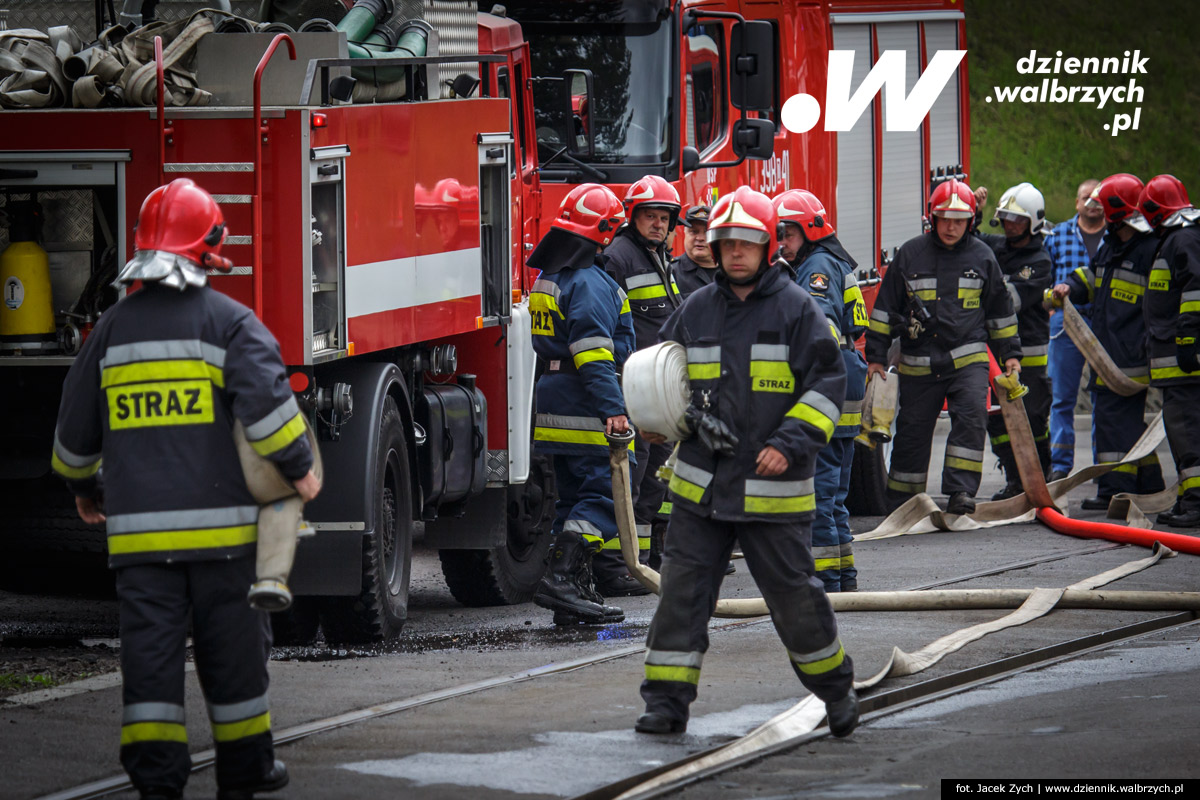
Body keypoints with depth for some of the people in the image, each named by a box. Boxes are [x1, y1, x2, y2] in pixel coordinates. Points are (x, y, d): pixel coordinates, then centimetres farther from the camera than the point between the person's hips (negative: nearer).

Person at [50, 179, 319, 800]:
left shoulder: (114, 328, 9)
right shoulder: (228, 321, -4)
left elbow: (76, 427, 17)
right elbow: (265, 399, -18)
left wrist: (84, 487, 34)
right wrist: (299, 466, -6)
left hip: (138, 525, 3)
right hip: (219, 521, -2)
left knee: (151, 647, 0)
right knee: (230, 647, 9)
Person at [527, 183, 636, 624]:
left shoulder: (549, 278, 18)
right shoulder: (589, 284, -14)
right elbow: (593, 352, -22)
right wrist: (612, 408, -26)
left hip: (556, 405, 10)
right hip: (585, 412, -10)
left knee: (574, 497, 13)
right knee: (602, 494, -10)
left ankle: (576, 590, 12)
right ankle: (561, 578, -20)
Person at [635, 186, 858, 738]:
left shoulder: (796, 309, -4)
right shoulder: (697, 310, 8)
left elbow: (827, 382, -5)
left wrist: (790, 444, -15)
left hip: (771, 487, -3)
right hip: (701, 484, 4)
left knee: (793, 591, 3)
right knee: (682, 588, -1)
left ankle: (835, 687, 23)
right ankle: (667, 701, 3)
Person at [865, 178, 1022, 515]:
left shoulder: (981, 256, 5)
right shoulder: (910, 254, 1)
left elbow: (999, 310, 16)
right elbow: (885, 307, 7)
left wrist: (1010, 354, 16)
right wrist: (876, 355, 5)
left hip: (968, 360, 0)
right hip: (918, 364, 0)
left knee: (971, 417, -20)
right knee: (913, 429, 7)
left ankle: (961, 491, -19)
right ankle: (900, 501, 20)